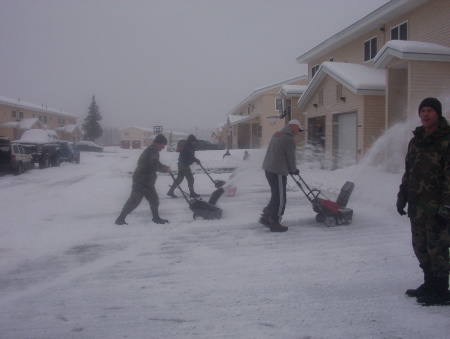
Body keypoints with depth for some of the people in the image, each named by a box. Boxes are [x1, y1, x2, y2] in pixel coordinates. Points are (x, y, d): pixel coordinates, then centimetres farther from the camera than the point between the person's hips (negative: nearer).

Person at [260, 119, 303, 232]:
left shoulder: (277, 135, 14)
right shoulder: (289, 139, -14)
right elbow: (291, 158, -8)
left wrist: (290, 169, 21)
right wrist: (294, 170, 10)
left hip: (268, 169, 9)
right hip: (278, 172, -9)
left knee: (276, 196, 19)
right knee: (280, 199, 1)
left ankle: (266, 217, 21)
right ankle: (274, 223, 7)